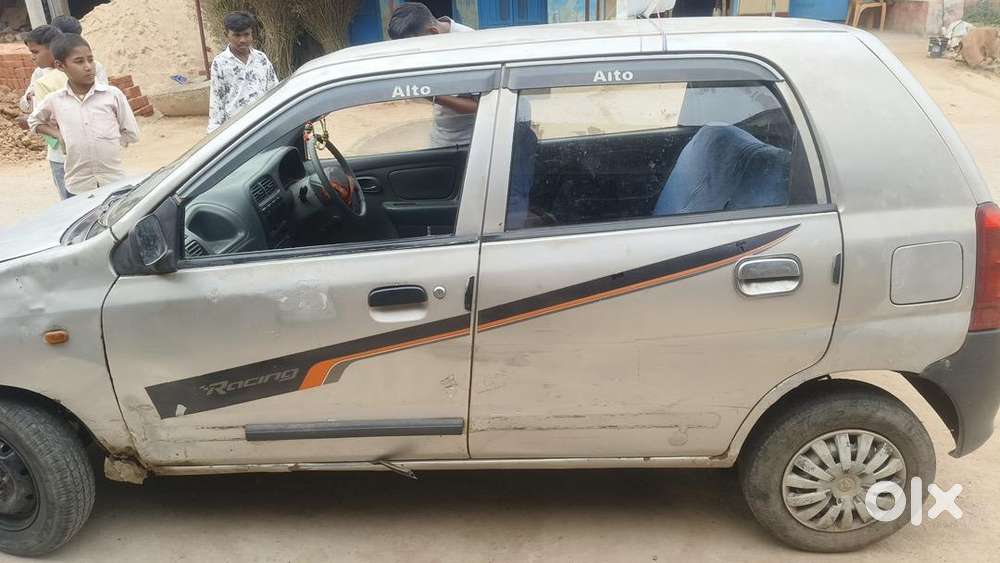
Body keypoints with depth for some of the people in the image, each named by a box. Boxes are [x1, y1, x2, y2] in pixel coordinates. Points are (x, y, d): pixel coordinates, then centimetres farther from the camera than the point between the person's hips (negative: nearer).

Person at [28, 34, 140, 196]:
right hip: (78, 187, 1)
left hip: (114, 182, -1)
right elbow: (34, 122, 22)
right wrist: (59, 135, 7)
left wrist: (108, 141, -2)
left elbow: (131, 133, 4)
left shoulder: (113, 95, -4)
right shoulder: (54, 101, 2)